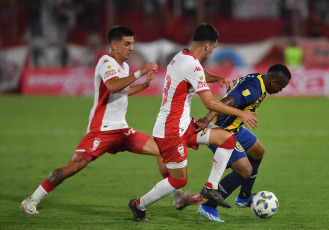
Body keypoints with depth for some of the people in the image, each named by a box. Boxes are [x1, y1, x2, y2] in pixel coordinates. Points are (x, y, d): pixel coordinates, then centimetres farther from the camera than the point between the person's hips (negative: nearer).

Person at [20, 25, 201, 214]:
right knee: (77, 164, -18)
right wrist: (140, 73, -34)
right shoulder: (107, 62, -12)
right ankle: (32, 200, -8)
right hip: (101, 128, -9)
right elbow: (113, 86, -33)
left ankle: (177, 197, 11)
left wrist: (144, 85, 21)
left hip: (121, 129, 9)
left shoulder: (124, 66, 15)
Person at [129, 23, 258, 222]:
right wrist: (241, 114, -14)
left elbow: (201, 75, 32)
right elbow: (210, 103, -22)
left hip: (184, 125, 10)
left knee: (228, 138, 3)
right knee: (179, 180, -1)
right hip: (170, 130, -10)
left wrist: (218, 78, 10)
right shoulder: (192, 65, -22)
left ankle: (211, 187, 5)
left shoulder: (182, 57, 8)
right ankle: (139, 205, 18)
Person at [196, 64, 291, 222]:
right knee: (245, 171, -17)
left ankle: (244, 198, 42)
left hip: (233, 128, 11)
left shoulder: (255, 79, 4)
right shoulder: (253, 90, -28)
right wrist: (207, 120, -53)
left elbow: (234, 84, 24)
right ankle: (208, 207, -8)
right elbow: (226, 102, -40)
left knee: (258, 152, 27)